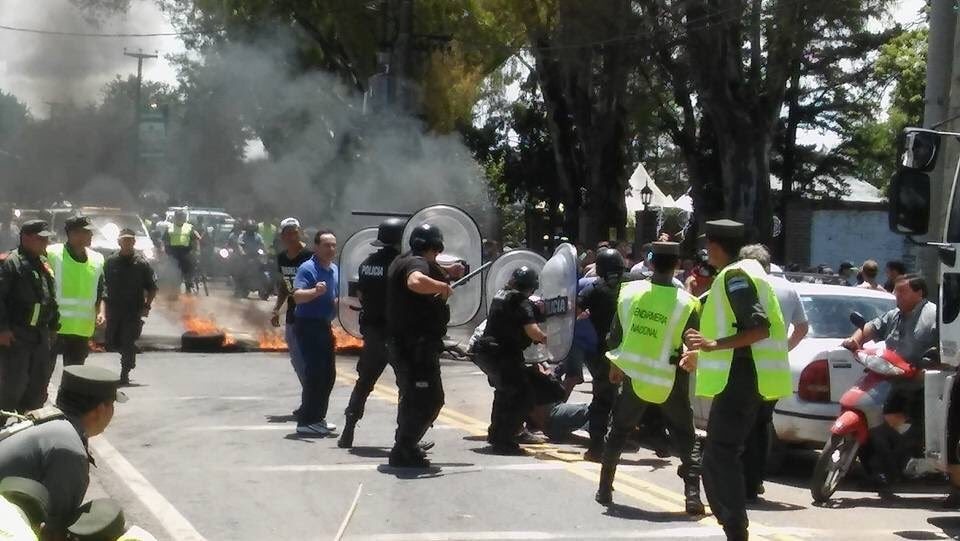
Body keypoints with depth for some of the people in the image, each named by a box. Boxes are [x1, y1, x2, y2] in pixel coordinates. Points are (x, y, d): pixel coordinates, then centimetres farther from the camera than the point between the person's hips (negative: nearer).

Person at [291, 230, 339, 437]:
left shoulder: (335, 270, 13)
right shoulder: (307, 268, -14)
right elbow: (297, 295, -28)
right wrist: (315, 291, -46)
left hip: (325, 325, 9)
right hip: (308, 325, -9)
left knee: (328, 373, 12)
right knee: (315, 373, -12)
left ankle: (317, 417, 23)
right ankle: (306, 422, -9)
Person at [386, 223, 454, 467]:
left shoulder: (401, 262, 16)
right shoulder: (418, 263, -15)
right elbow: (416, 282, -39)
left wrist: (443, 274, 32)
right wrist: (444, 286, -25)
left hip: (401, 344, 11)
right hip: (418, 345, -11)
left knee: (413, 397, 22)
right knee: (430, 399, -8)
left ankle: (405, 446, 31)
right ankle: (403, 451, -7)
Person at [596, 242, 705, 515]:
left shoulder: (629, 292, -7)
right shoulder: (685, 303, -16)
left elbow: (615, 336, 2)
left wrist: (616, 366, 18)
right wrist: (686, 365, 12)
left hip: (633, 376, 2)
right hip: (670, 380, -2)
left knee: (618, 431, 20)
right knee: (685, 438, 9)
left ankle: (605, 490, 23)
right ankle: (693, 496, -3)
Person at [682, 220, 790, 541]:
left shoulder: (735, 276, -13)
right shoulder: (743, 273, 18)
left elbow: (760, 328, -23)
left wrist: (714, 344, -29)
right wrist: (705, 353, 37)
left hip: (740, 380, -10)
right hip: (743, 378, 10)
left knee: (720, 458, -12)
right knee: (720, 458, 14)